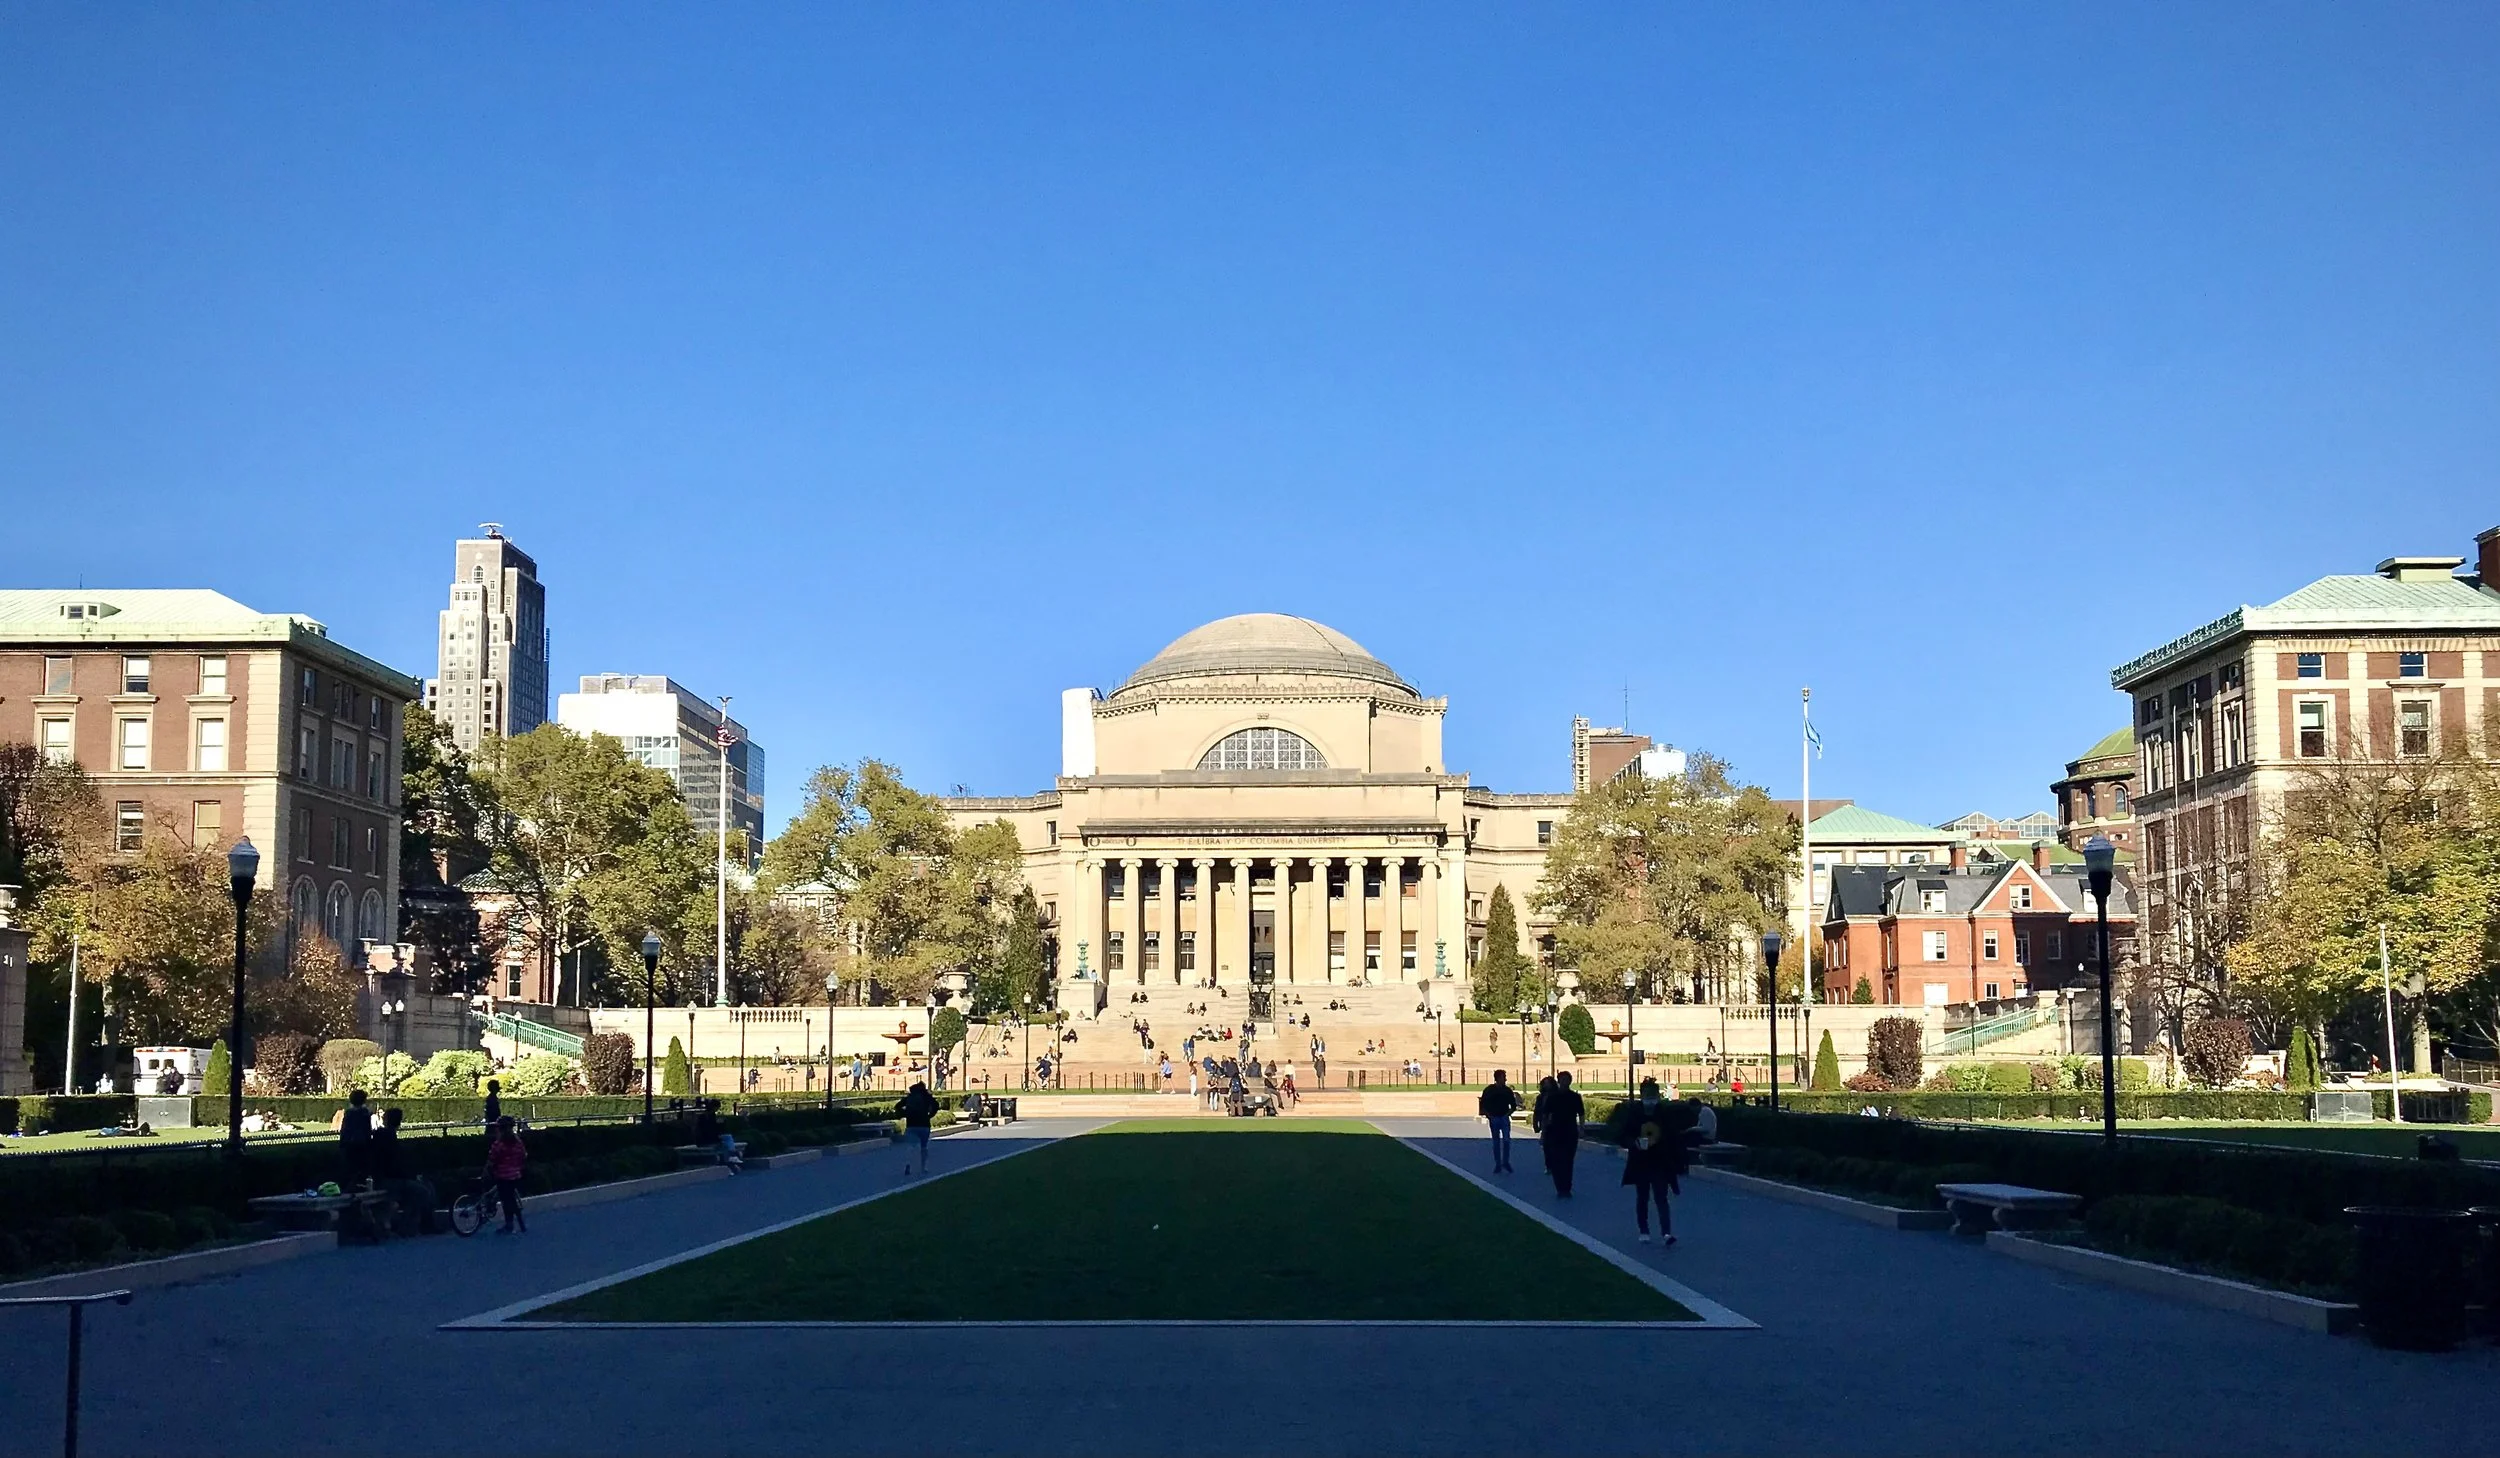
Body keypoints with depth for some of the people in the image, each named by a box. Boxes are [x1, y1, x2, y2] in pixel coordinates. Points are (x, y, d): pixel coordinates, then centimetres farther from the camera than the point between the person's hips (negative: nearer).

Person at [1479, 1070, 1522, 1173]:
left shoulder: (1507, 1090, 3)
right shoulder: (1489, 1090, -2)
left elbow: (1514, 1106, 10)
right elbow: (1483, 1105, 3)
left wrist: (1508, 1114, -4)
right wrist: (1489, 1115, -7)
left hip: (1504, 1118, 1)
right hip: (1494, 1119, -1)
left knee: (1506, 1140, -11)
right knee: (1496, 1142, 4)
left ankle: (1505, 1162, -1)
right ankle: (1498, 1165, 10)